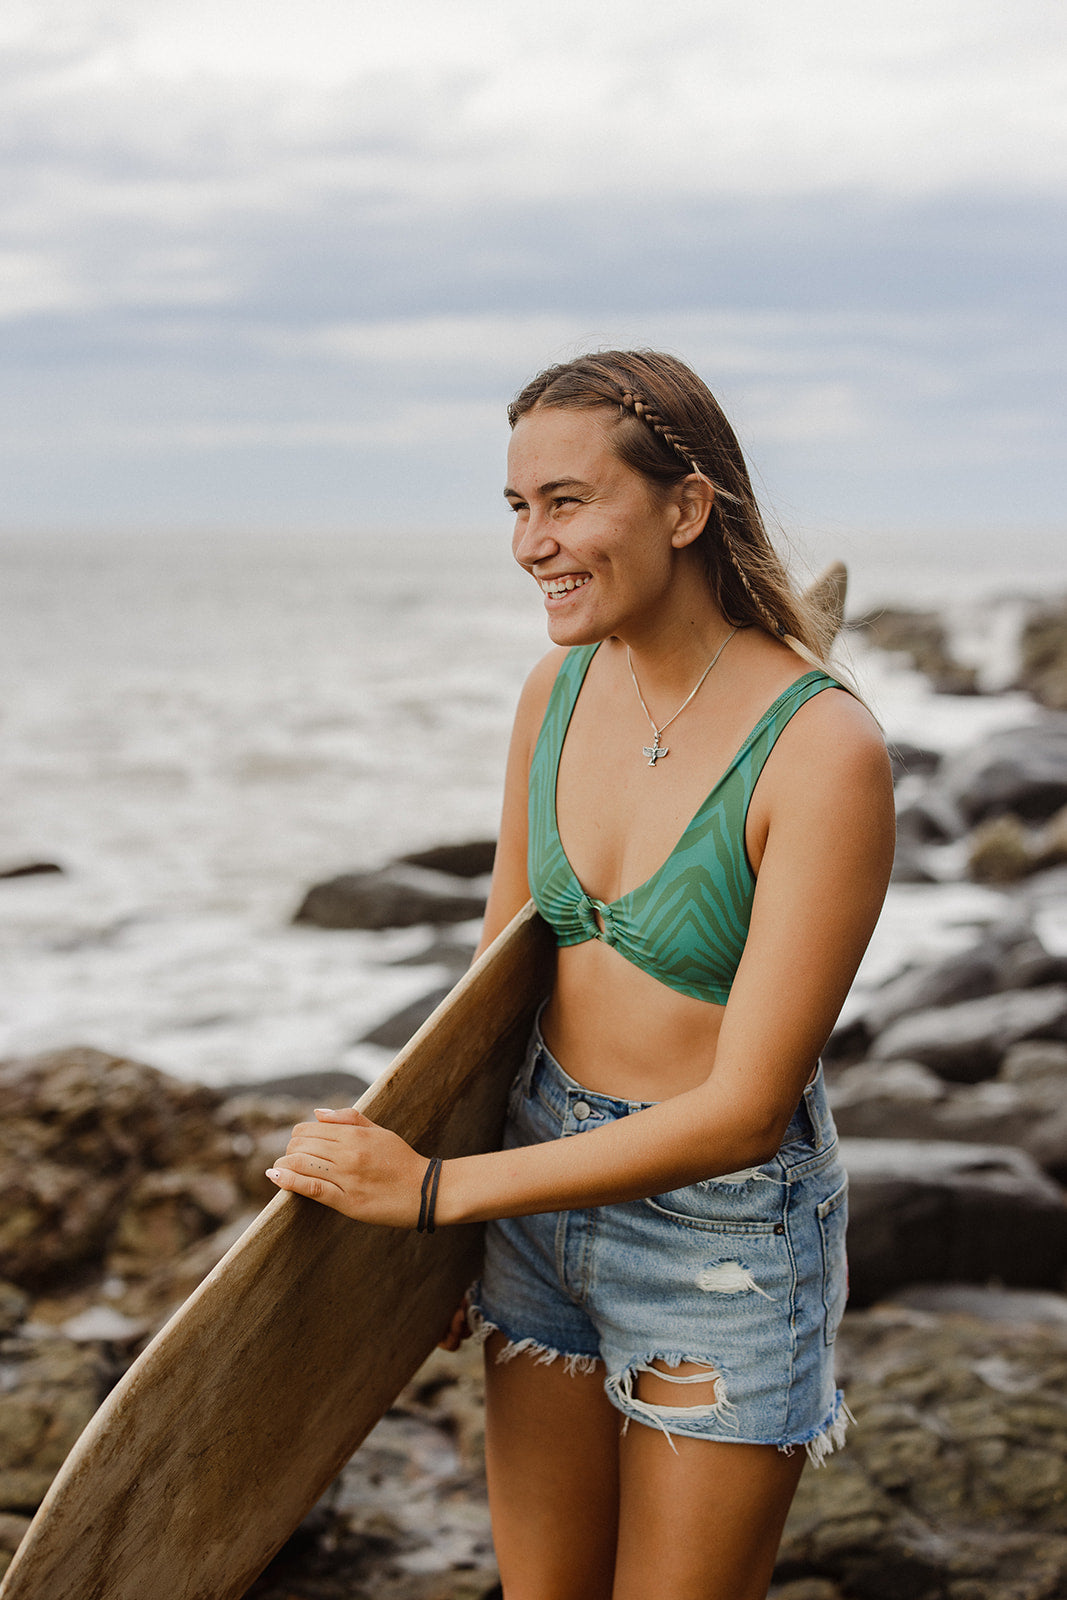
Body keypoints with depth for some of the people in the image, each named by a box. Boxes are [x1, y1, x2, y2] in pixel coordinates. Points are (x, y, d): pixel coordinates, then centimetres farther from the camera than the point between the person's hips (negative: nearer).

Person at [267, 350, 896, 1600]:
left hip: (722, 1225, -5)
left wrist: (438, 1190, -21)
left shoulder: (823, 749, -23)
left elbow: (743, 1110, -23)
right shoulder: (560, 687, -3)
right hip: (546, 1185, 6)